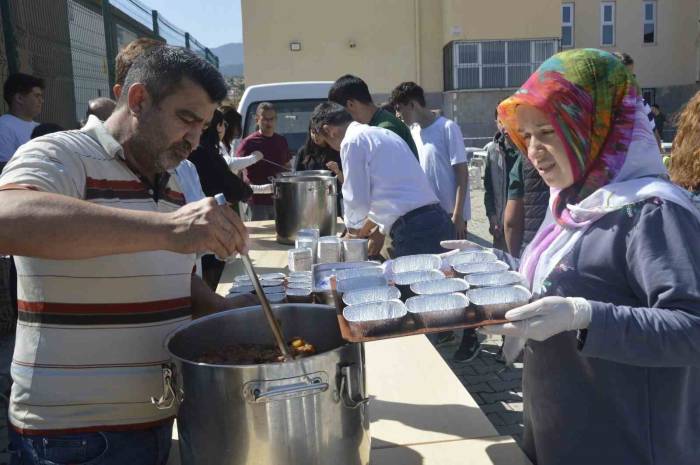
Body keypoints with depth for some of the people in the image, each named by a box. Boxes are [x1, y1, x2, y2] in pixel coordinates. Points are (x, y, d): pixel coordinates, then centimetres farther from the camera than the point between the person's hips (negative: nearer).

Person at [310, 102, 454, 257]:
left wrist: (353, 232, 16)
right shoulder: (382, 133, 22)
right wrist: (364, 229, 39)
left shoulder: (351, 141, -5)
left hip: (414, 230, -8)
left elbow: (357, 200, -5)